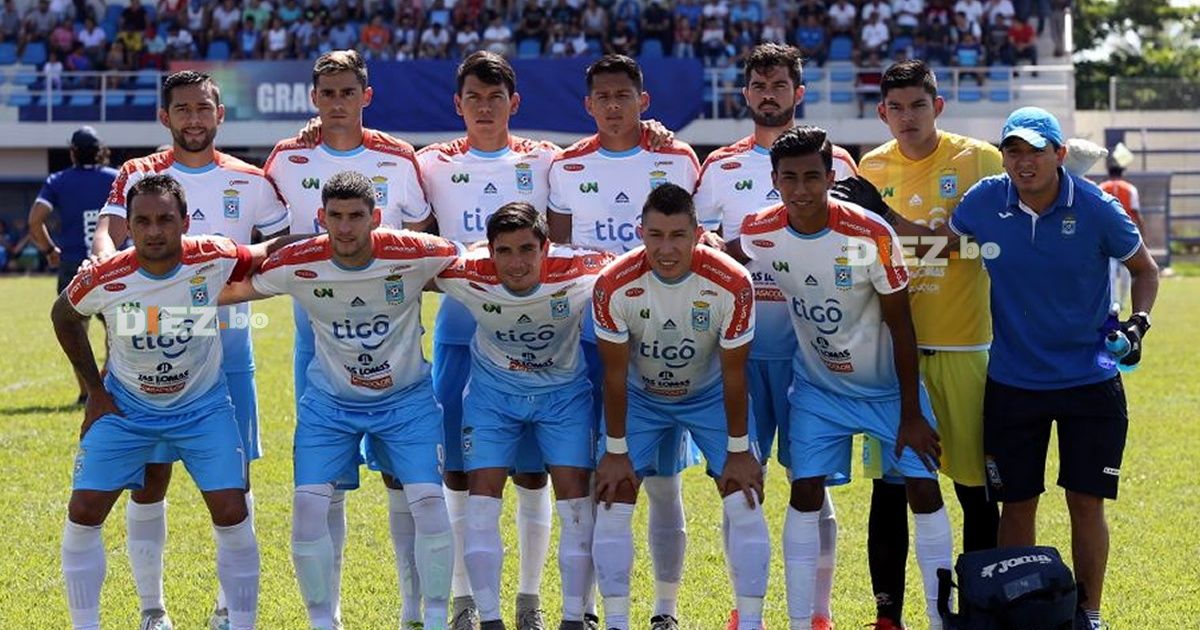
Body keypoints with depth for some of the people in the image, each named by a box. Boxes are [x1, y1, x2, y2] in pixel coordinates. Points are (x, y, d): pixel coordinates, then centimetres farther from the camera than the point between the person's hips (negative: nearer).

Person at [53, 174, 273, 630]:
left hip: (202, 406, 0)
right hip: (126, 406, 0)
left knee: (232, 514, -9)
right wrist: (95, 391, 0)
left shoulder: (214, 259, -22)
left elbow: (265, 256, 1)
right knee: (83, 512, -7)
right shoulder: (103, 280, -22)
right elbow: (64, 317, 1)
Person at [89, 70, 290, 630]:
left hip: (228, 339, 1)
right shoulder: (138, 175, 3)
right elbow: (107, 233, -11)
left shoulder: (249, 182, 7)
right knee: (149, 475, -1)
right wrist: (110, 259, -33)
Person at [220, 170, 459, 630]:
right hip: (329, 402, 1)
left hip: (406, 400, -1)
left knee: (429, 502, -12)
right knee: (308, 506, -10)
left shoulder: (415, 256, -22)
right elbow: (229, 289, -1)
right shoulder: (296, 265, -18)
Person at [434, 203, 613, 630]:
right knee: (482, 502, -6)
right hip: (493, 391, 0)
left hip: (564, 391, 0)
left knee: (576, 503, -5)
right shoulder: (466, 277, -27)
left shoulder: (578, 274, -30)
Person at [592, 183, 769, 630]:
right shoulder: (614, 286, -27)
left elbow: (733, 374, -17)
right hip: (640, 397, 0)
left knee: (745, 505, -9)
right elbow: (615, 375, -16)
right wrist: (616, 452, -11)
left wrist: (738, 451, -11)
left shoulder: (731, 285, -28)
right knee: (613, 506, -8)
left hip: (710, 394, 0)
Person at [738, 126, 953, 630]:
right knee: (806, 494, -6)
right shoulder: (758, 234, -17)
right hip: (818, 388, 2)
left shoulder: (870, 235, -25)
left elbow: (901, 327, -16)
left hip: (888, 385, -2)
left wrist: (911, 414, -13)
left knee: (923, 489, -4)